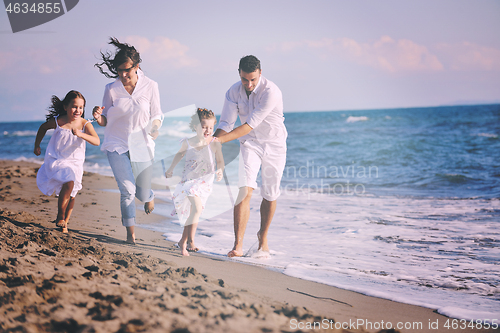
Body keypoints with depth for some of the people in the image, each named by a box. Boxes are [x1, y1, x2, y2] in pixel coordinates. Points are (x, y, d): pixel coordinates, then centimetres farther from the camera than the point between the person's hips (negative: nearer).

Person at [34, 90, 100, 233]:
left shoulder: (85, 124, -12)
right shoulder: (57, 122, -11)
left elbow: (96, 141, -27)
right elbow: (43, 128, 10)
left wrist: (81, 134, -43)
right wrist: (37, 146, 18)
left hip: (75, 163, 3)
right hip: (56, 161, -3)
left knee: (71, 195, 8)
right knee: (69, 182, -26)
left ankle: (65, 221, 31)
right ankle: (60, 217, -8)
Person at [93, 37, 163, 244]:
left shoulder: (150, 87, -5)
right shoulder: (111, 89, -4)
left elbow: (156, 115, 3)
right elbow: (106, 120, 2)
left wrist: (155, 126, -18)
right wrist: (99, 118, -20)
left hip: (142, 146, 0)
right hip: (117, 145, 0)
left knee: (142, 193, 11)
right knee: (127, 190, -12)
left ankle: (149, 196, 50)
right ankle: (131, 233, 1)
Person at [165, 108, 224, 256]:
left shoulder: (215, 144, -9)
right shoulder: (188, 143, -5)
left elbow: (220, 161, -1)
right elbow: (180, 154, 16)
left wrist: (220, 171, -22)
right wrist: (171, 169, 22)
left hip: (205, 182, 1)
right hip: (189, 180, -1)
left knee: (194, 211, 10)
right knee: (197, 209, -18)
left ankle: (184, 241, 25)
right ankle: (189, 240, -4)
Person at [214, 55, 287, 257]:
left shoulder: (271, 92, -28)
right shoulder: (234, 92, -11)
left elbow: (250, 125, -32)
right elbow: (226, 124, -8)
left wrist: (220, 140, -36)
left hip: (274, 144, -2)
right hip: (250, 144, 2)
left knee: (270, 195, 7)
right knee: (245, 190, -16)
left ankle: (263, 237, 32)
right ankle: (238, 245, -17)